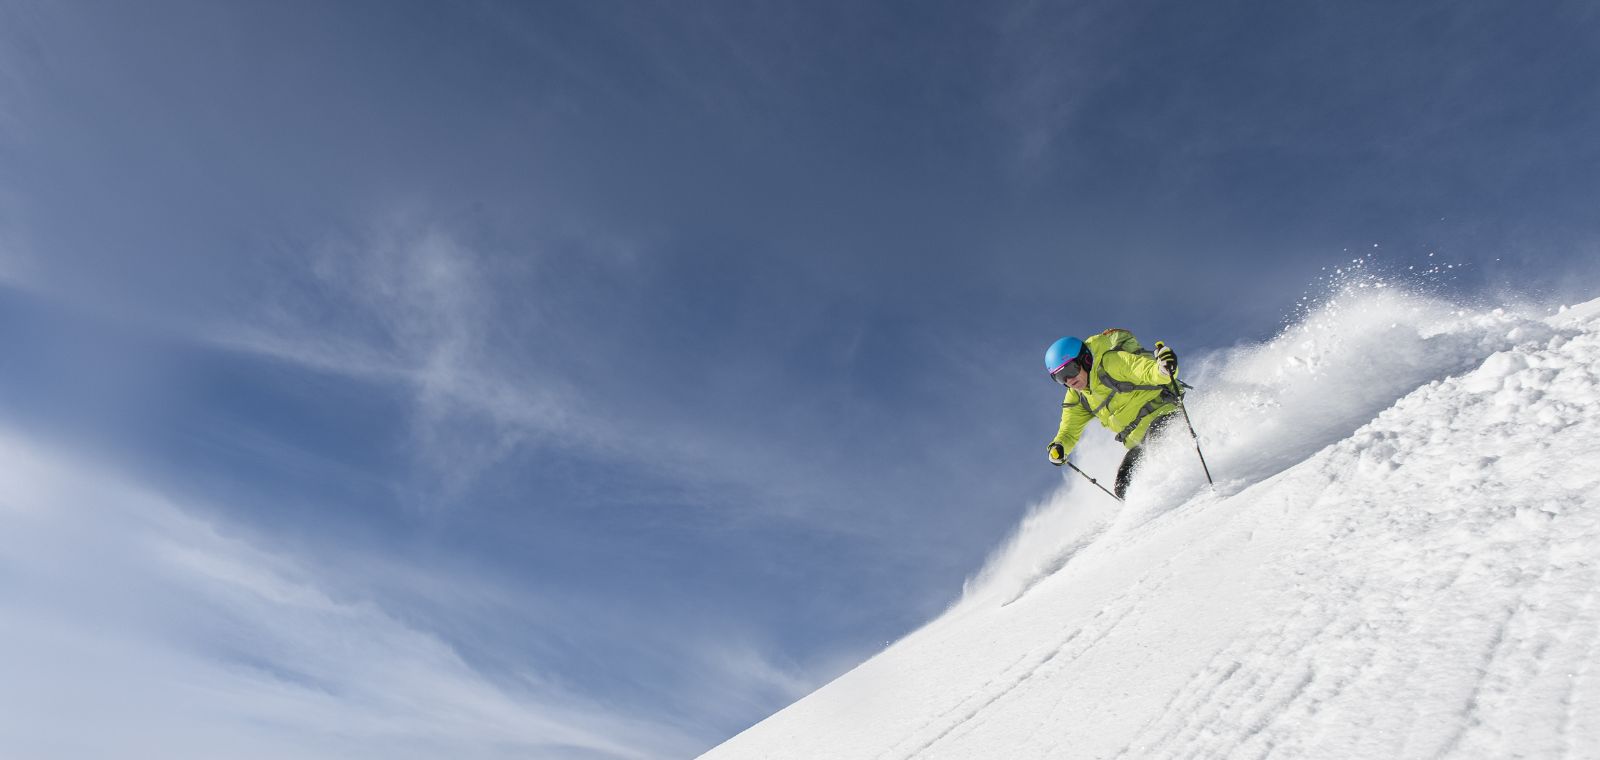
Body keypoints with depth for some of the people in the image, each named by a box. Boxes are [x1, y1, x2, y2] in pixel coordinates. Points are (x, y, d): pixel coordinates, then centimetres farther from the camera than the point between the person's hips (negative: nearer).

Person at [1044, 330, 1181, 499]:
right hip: (1138, 443, 7)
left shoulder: (1112, 362, -15)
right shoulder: (1077, 398, 6)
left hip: (1161, 416, -7)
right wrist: (1058, 448, -10)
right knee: (1124, 489, -3)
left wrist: (1164, 368, -48)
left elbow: (1150, 371, -25)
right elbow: (1069, 431, 11)